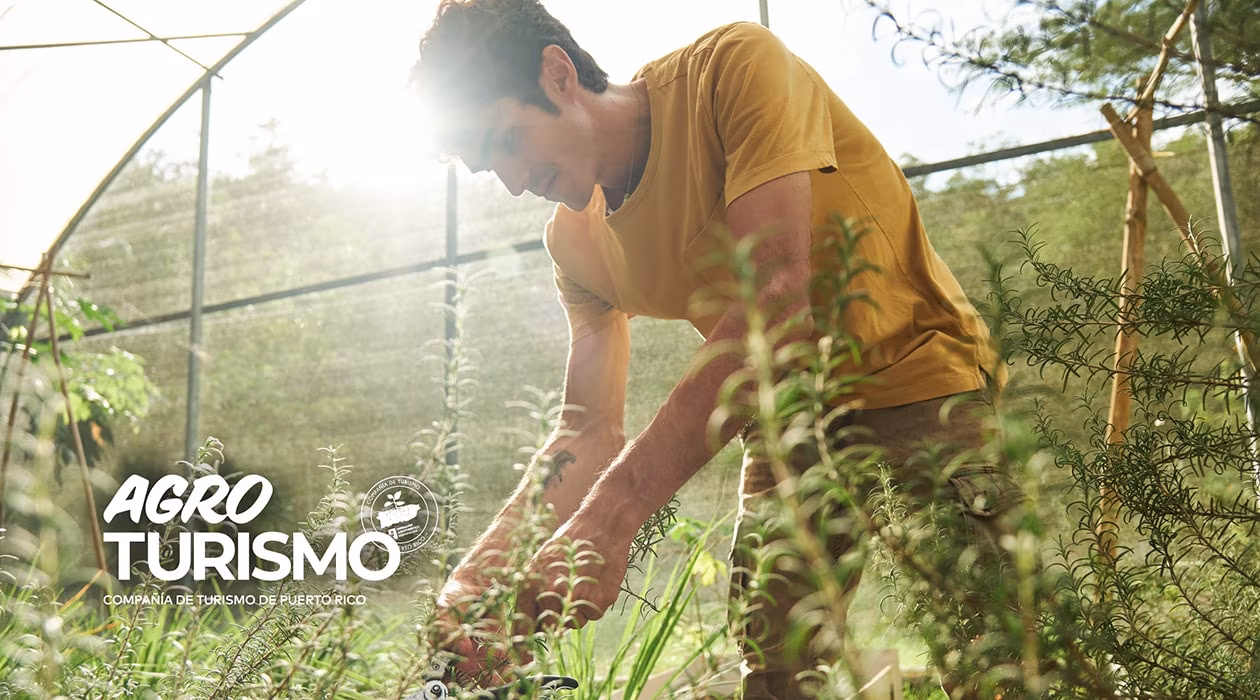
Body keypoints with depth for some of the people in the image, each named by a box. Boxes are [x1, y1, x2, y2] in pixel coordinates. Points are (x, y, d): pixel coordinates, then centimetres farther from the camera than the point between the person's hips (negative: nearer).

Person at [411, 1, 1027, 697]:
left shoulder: (734, 66, -22)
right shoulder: (576, 239, -2)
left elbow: (782, 297, -33)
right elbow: (588, 434, -2)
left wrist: (610, 514, -38)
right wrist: (486, 561, -21)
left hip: (917, 374, -5)